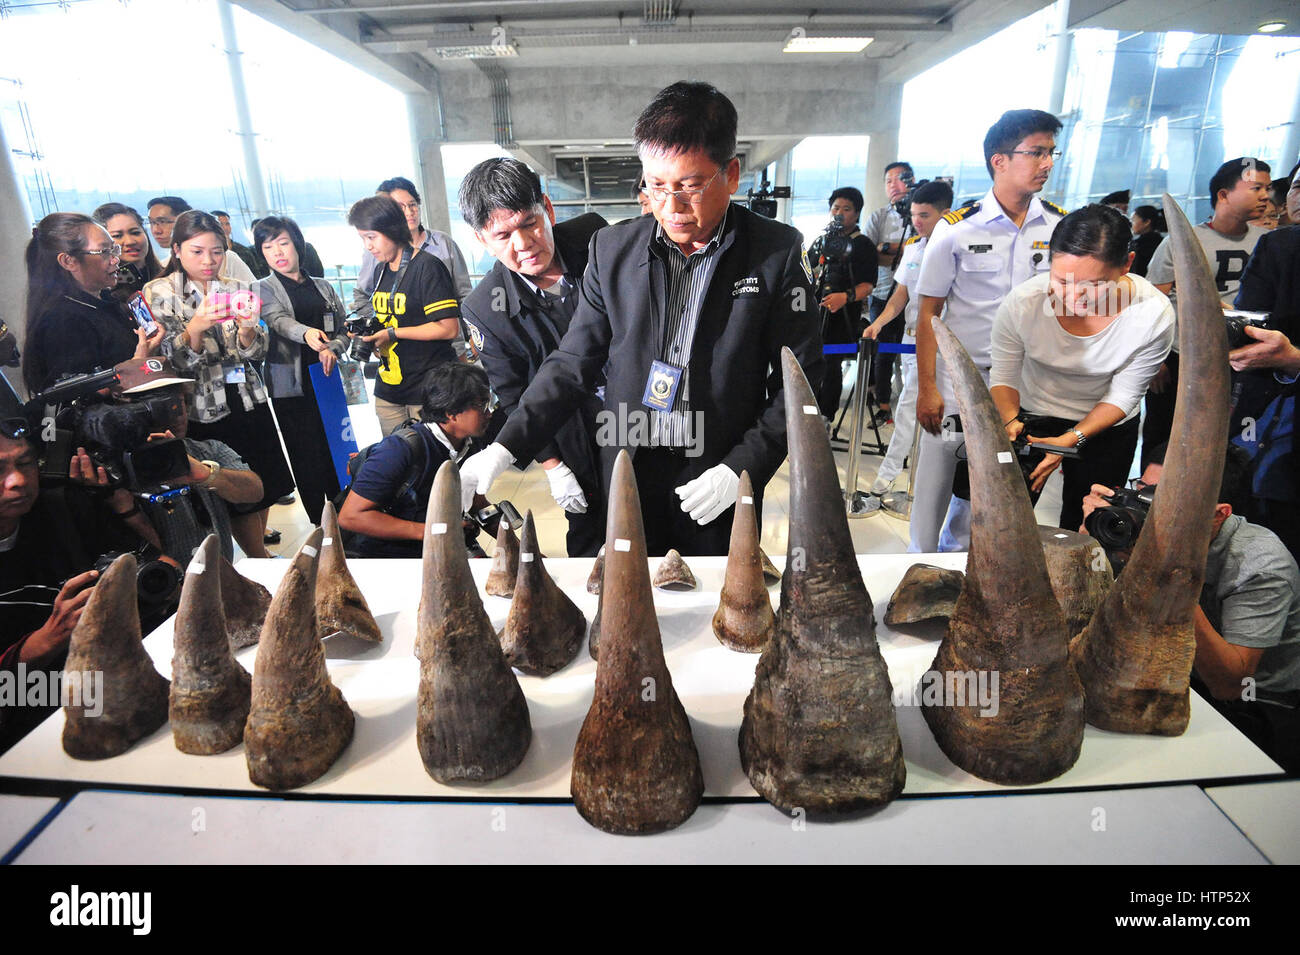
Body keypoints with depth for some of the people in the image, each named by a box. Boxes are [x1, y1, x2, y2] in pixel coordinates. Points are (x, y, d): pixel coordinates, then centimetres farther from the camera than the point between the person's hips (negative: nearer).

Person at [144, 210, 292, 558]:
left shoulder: (236, 289, 8)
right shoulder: (159, 293, -2)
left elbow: (255, 353, 0)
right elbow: (174, 362, -9)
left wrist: (247, 328, -22)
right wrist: (195, 328, -28)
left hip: (250, 403, 4)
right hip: (205, 410, -4)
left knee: (263, 489, 13)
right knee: (238, 497, 3)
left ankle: (258, 552, 33)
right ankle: (262, 562, 20)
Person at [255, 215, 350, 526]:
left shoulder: (324, 287, 15)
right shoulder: (264, 290, 6)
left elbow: (344, 331, 13)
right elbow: (279, 320, -15)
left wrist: (331, 349, -11)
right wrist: (307, 333, -37)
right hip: (292, 386, -2)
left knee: (338, 455, 4)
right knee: (308, 461, -3)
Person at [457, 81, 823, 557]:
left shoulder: (779, 251, -6)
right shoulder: (612, 248, 0)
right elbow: (573, 363, 1)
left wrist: (743, 468, -15)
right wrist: (506, 447, -9)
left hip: (719, 484, -1)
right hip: (628, 478, 2)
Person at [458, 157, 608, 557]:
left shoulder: (593, 236, -13)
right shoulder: (485, 308, -17)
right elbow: (515, 399, -8)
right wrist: (550, 464, -8)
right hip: (581, 449, -2)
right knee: (589, 541, 15)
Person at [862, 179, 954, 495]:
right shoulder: (912, 247, 8)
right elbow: (901, 294, 10)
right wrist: (879, 322, -4)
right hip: (911, 335, 7)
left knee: (909, 403, -8)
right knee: (921, 404, 16)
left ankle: (889, 471, 0)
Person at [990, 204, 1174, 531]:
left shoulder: (1154, 314, -26)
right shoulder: (1021, 303, -27)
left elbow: (1123, 395, -14)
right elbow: (1003, 376, -12)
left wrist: (1073, 439, -29)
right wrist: (1011, 421, -31)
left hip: (1105, 429, 1)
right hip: (1030, 416, 0)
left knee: (1080, 531, 15)